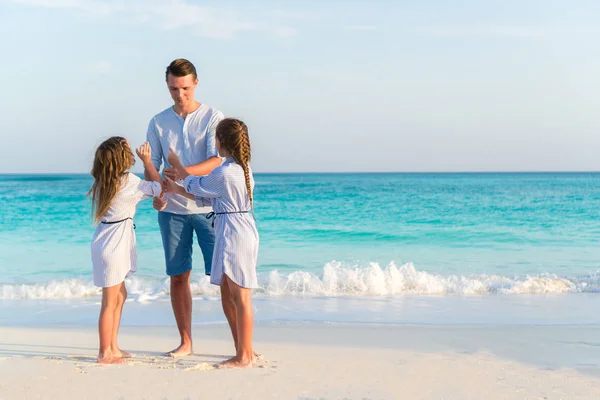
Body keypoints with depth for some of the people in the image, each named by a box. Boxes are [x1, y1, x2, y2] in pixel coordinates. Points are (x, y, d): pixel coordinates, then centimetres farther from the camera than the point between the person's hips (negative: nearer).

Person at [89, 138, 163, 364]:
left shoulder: (102, 182, 6)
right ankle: (105, 353, 8)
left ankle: (112, 347, 28)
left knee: (120, 295, 20)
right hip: (113, 244, -9)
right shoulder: (129, 182, -16)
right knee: (110, 301, -1)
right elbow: (159, 188, -4)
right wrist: (147, 161, 3)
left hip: (107, 241, 9)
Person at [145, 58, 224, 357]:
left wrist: (184, 172, -30)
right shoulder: (158, 123, 9)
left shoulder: (213, 117, -1)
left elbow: (216, 161, -13)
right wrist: (155, 193, -12)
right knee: (178, 276, 6)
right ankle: (185, 341, 17)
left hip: (208, 206, -3)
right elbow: (152, 164, 8)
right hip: (172, 209, 3)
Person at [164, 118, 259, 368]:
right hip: (241, 230, 10)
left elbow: (195, 186, 0)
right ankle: (243, 350, 22)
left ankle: (245, 356, 3)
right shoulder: (243, 168, 11)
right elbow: (208, 195, 17)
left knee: (240, 297, -4)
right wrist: (176, 189, 19)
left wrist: (175, 162, 14)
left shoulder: (224, 173, -18)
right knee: (227, 296, 15)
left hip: (233, 232, -10)